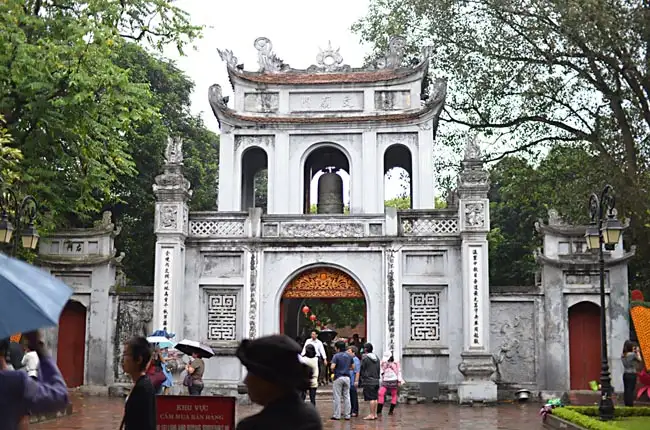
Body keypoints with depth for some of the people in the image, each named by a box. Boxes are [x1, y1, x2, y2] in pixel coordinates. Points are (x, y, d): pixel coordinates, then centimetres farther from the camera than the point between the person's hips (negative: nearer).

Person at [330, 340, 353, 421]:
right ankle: (347, 415, 10)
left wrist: (333, 371, 2)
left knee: (337, 397, 1)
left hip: (338, 377, -5)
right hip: (347, 377, 5)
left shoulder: (336, 356, -11)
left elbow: (332, 367, -19)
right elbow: (352, 366, 14)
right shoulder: (349, 356, 7)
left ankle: (337, 415, 3)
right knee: (346, 396, 9)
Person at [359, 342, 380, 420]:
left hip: (368, 381, -7)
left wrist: (360, 381, 2)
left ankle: (371, 414, -6)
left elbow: (361, 370, -6)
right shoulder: (377, 358, 13)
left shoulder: (365, 358, -9)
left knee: (371, 399, -7)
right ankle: (375, 414, 14)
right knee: (375, 398, 10)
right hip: (376, 381, 7)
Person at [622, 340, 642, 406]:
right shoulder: (633, 354, -14)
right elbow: (639, 360, 1)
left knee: (626, 390, 9)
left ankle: (626, 404, 13)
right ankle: (630, 405, -3)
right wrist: (637, 352, 10)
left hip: (625, 374, 6)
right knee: (630, 391, -4)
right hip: (632, 374, -6)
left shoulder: (622, 355, 5)